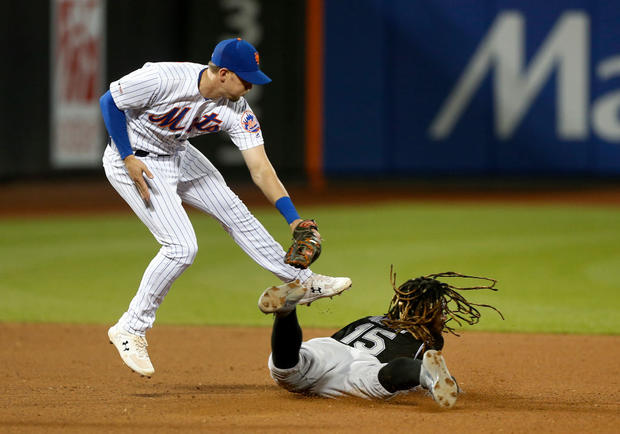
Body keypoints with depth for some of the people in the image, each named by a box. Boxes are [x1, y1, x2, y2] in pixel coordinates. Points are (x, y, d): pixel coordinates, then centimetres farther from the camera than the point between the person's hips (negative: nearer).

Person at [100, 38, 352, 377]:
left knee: (234, 212, 11)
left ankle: (302, 283, 26)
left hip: (177, 155, 7)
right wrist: (128, 158, -22)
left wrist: (294, 220, -24)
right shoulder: (162, 78, -32)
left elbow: (261, 170, -15)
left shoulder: (237, 110, -15)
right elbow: (109, 101, -19)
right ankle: (130, 330, -5)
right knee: (182, 246, -15)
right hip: (133, 161, -7)